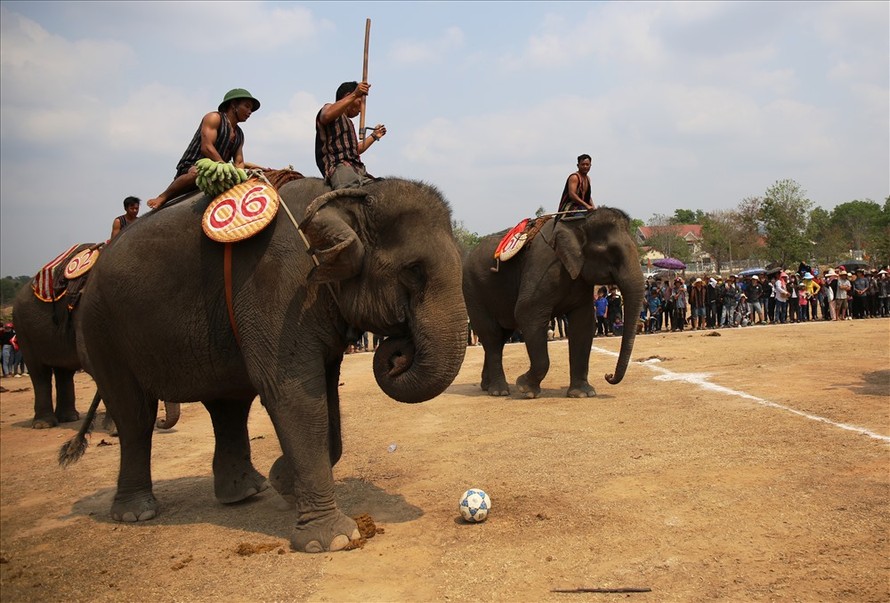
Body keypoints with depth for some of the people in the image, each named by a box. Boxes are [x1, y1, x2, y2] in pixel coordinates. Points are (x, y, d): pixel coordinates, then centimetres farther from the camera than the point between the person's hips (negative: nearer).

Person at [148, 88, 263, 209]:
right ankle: (162, 198, -20)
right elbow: (206, 148, -14)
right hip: (190, 168, -8)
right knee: (199, 172, -42)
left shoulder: (239, 134, 22)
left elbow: (239, 163, 15)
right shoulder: (214, 118, 0)